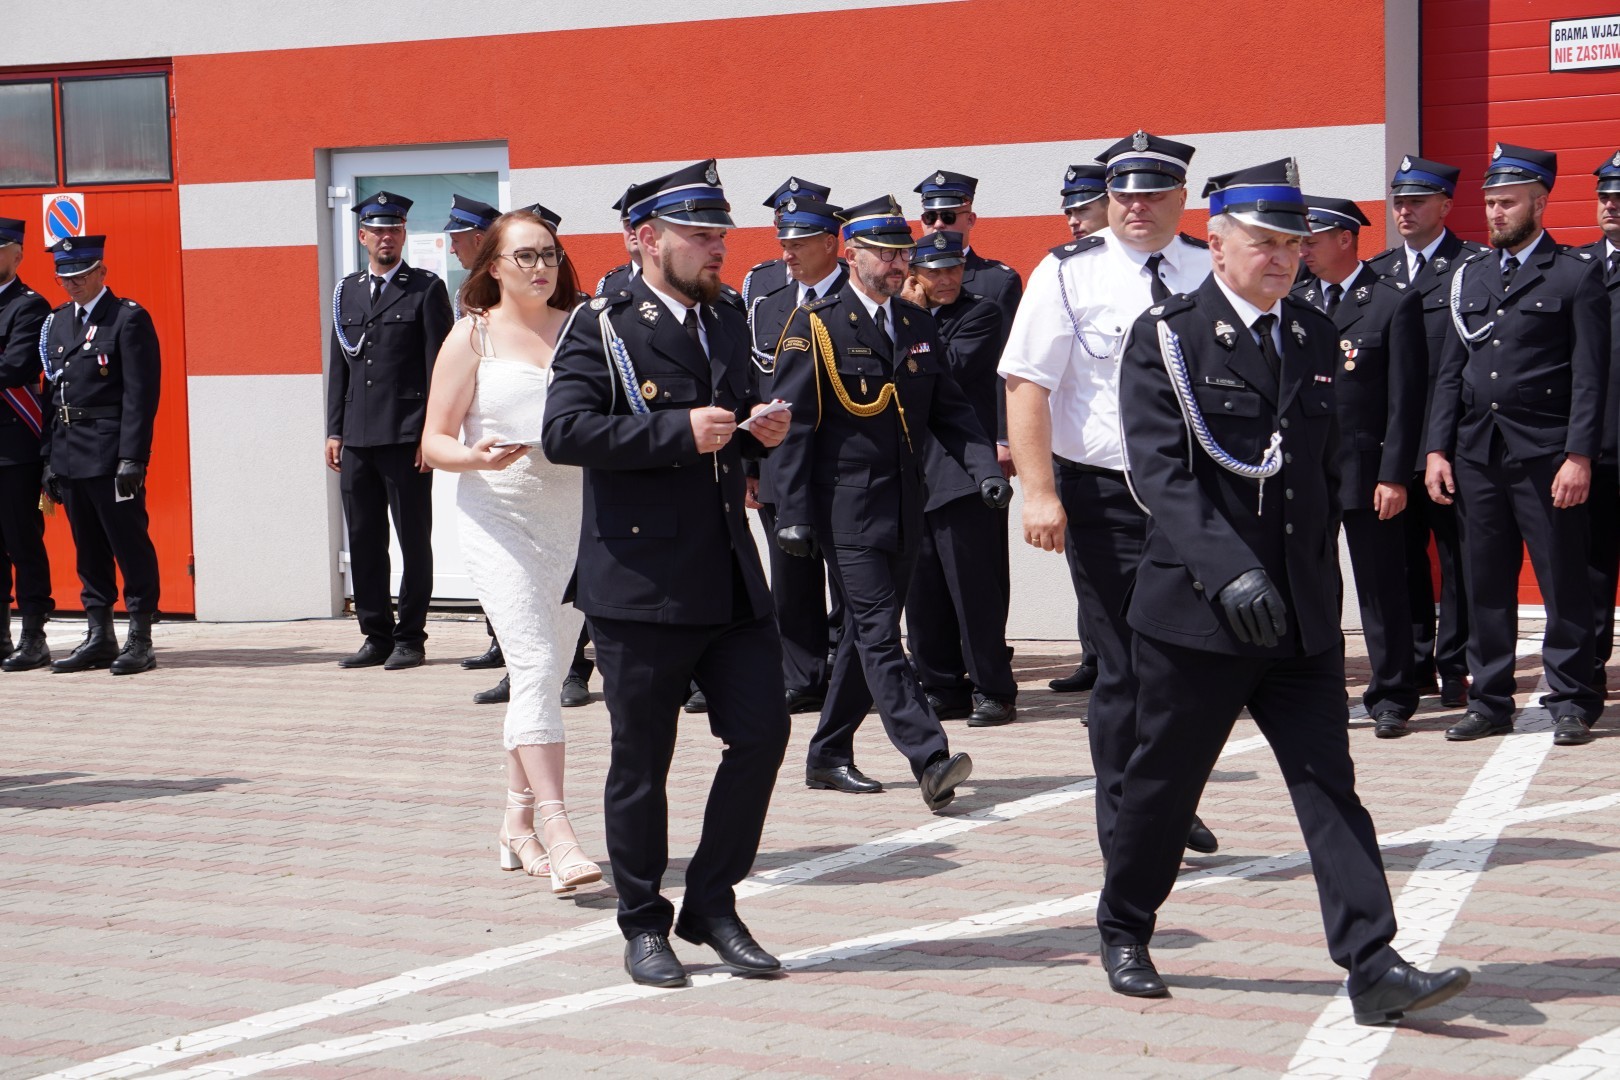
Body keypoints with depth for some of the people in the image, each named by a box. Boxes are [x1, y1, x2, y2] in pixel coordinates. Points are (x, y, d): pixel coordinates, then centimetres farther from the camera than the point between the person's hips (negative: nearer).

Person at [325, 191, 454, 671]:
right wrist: (334, 431, 9)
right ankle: (377, 636, 15)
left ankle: (410, 638, 7)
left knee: (413, 539, 0)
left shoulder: (426, 289, 0)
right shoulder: (346, 292, 15)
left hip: (406, 436, -5)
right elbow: (338, 366, 16)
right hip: (357, 438, 5)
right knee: (363, 540, 7)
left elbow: (439, 365, -4)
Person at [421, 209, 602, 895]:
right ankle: (559, 837, -20)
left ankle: (517, 825, 22)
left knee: (545, 672, 9)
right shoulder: (473, 335, 1)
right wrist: (478, 456, -20)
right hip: (498, 515, -4)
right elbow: (434, 442, -1)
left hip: (573, 514, 4)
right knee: (535, 666, -16)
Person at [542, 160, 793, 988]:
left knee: (762, 732, 0)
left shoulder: (727, 325, 16)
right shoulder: (601, 330, -5)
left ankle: (712, 905, 16)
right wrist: (678, 433, -22)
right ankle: (644, 926, 18)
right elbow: (564, 432, -19)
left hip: (730, 575, 6)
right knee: (640, 762, 4)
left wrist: (759, 431, 6)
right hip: (642, 582, -6)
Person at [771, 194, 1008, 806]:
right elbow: (793, 427, -7)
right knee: (878, 637, -11)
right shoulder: (816, 327, -5)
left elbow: (949, 410, 15)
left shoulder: (918, 325, 14)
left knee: (866, 635, 12)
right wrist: (794, 515, -12)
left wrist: (984, 469, -2)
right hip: (847, 511, -7)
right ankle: (930, 761, -20)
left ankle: (829, 756, 23)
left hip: (904, 511, 7)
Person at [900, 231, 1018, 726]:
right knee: (923, 591, 7)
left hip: (964, 473, -6)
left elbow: (952, 370, -14)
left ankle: (992, 691, 2)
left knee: (975, 586, -5)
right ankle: (942, 689, 15)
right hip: (914, 473, 6)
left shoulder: (981, 313, 0)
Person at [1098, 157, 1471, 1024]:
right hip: (1196, 610, -4)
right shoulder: (1167, 336, -5)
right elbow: (1158, 471, -16)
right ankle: (1123, 933, 30)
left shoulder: (1314, 337, 12)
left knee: (1330, 783, -3)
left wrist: (1318, 582, 16)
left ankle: (1374, 969, -7)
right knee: (1163, 780, 9)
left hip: (1300, 617, 4)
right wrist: (1229, 571, -27)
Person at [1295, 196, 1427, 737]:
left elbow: (1405, 399, -6)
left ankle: (1391, 698, 10)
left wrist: (1393, 476, -12)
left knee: (1382, 589, 2)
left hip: (1366, 469, -4)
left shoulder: (1395, 302, -3)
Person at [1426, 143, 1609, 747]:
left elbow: (1590, 377, -5)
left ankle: (1572, 702, 8)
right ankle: (1490, 702, 16)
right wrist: (1437, 449, 7)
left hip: (1545, 456, -5)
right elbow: (1451, 372, 15)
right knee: (1486, 586, 8)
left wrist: (1579, 456, -13)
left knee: (1564, 584, -1)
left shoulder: (1576, 274, 0)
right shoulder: (1470, 275, 15)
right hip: (1476, 454, 5)